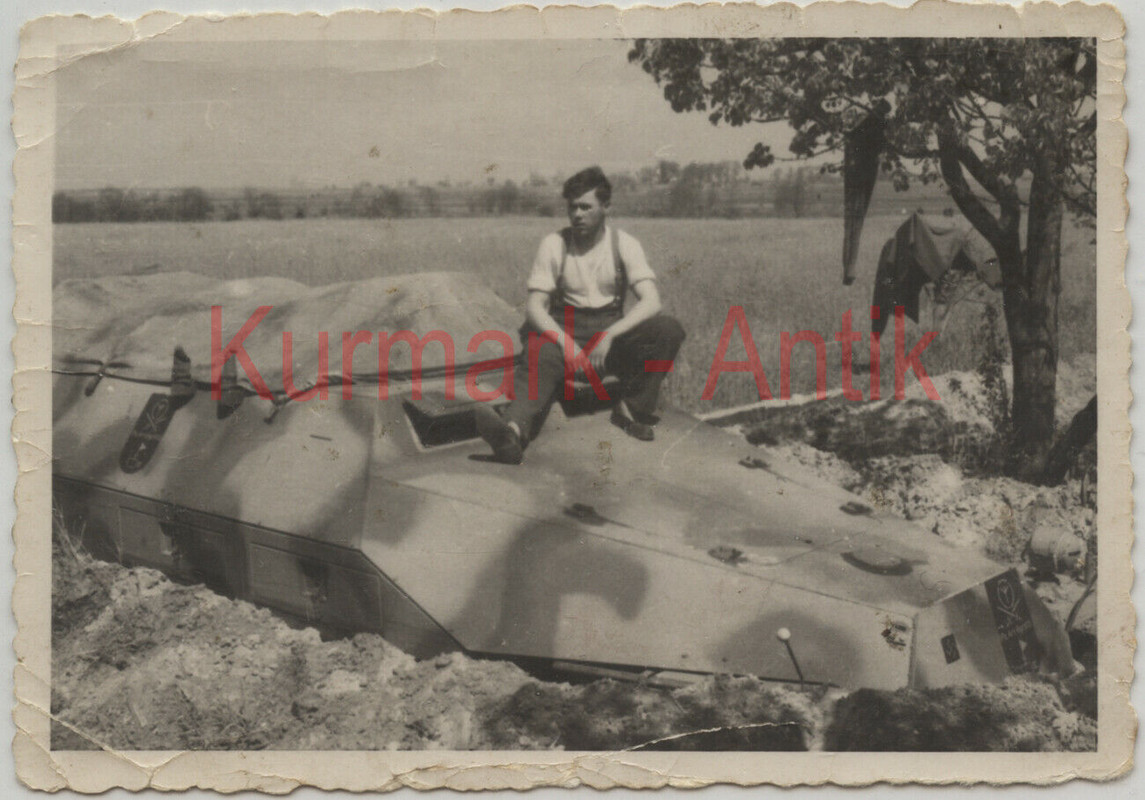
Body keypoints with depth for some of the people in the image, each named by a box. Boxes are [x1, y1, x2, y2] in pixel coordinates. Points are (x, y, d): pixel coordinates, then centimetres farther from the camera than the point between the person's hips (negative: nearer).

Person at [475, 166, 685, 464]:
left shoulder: (624, 245, 0)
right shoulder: (554, 244, 0)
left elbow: (651, 301, -12)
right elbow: (534, 305, -6)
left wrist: (609, 336, -27)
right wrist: (565, 341, -25)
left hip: (612, 329, 1)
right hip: (562, 329, -1)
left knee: (669, 330, -25)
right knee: (540, 361, -36)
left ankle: (630, 408, -18)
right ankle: (513, 432, -63)